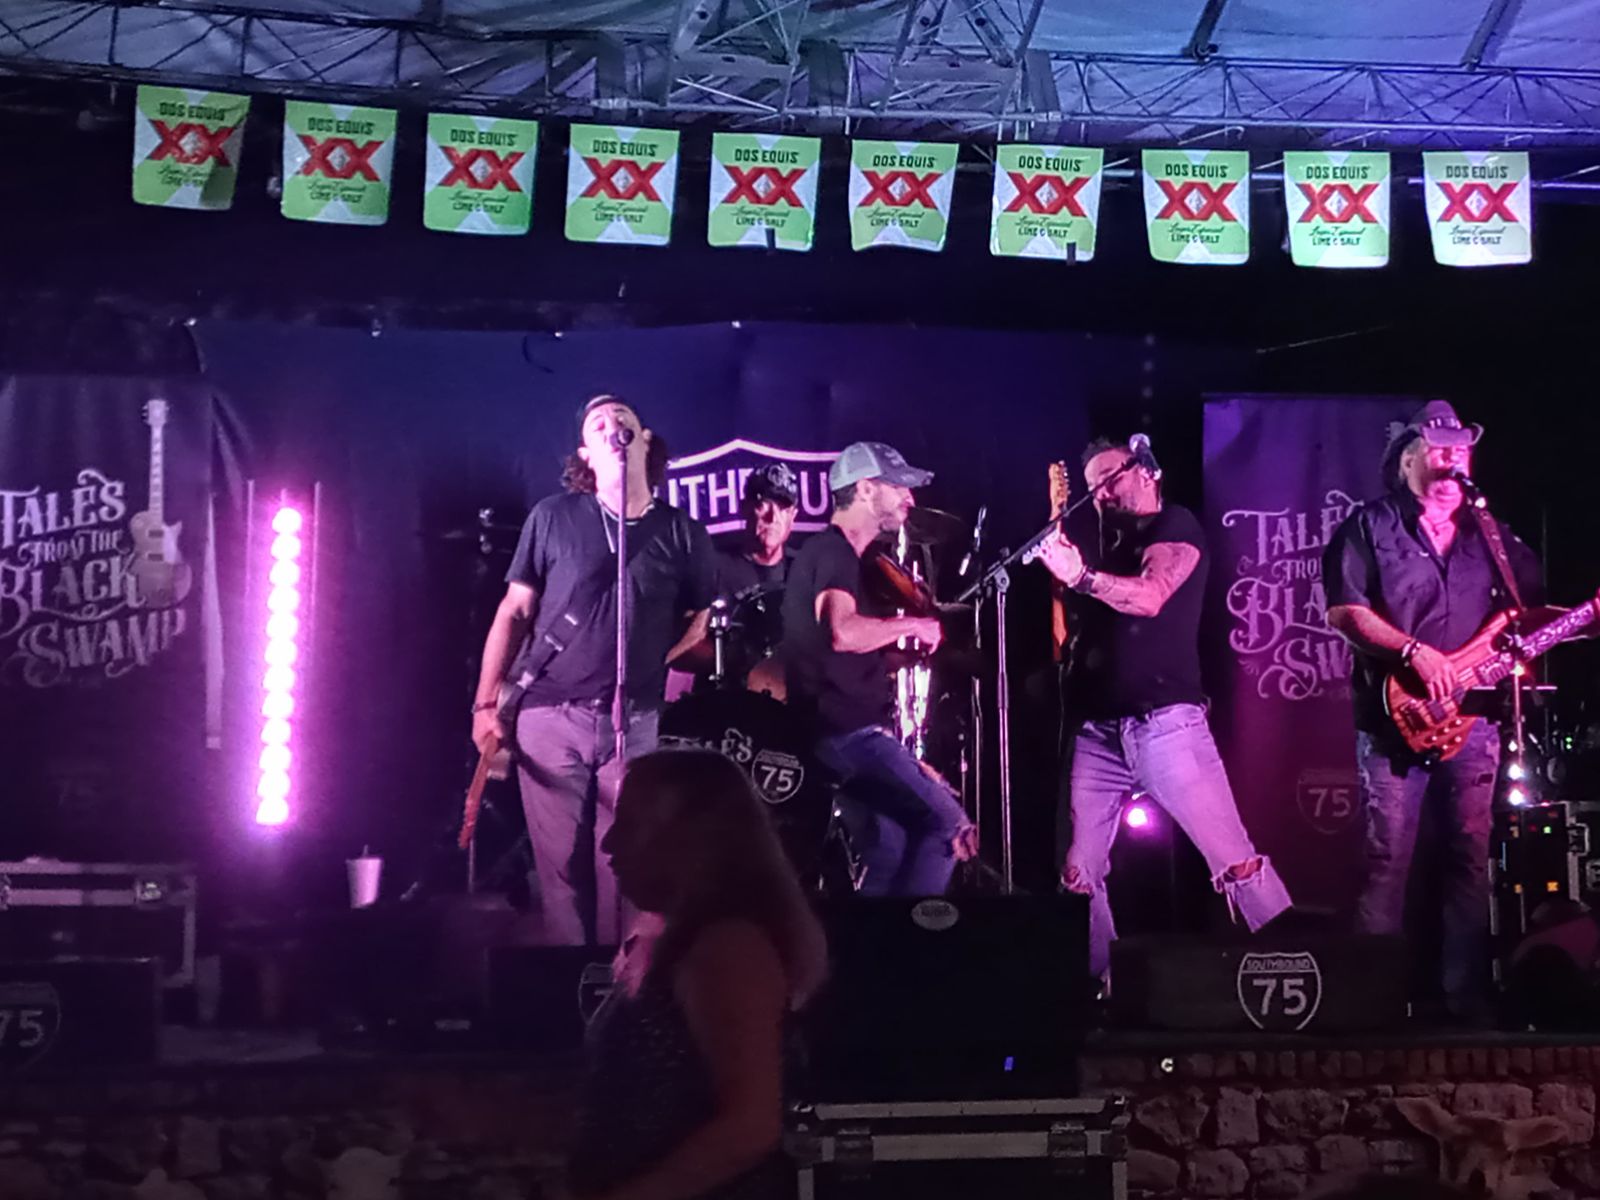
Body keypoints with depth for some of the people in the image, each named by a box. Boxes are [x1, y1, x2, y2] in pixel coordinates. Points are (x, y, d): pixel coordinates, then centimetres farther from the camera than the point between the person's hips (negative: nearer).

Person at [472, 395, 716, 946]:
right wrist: (486, 702, -2)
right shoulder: (553, 517, 3)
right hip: (551, 715, -1)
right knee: (561, 867, 1)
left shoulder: (684, 533, 6)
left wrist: (653, 664, 2)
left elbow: (699, 623, 15)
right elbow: (514, 612, 4)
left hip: (636, 723, 1)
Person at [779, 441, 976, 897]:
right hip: (845, 730, -11)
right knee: (947, 823, -13)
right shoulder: (833, 552, -12)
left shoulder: (830, 552, 20)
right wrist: (915, 624, -16)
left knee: (893, 838, 15)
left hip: (838, 729, 11)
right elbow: (841, 632, -31)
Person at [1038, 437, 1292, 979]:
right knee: (1079, 870, 1)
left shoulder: (1175, 525, 4)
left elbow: (1150, 597, -17)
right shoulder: (1109, 544, 25)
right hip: (1097, 731, 7)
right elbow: (1085, 625, 23)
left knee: (1233, 858, -9)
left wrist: (1081, 577, -31)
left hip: (1163, 723, -6)